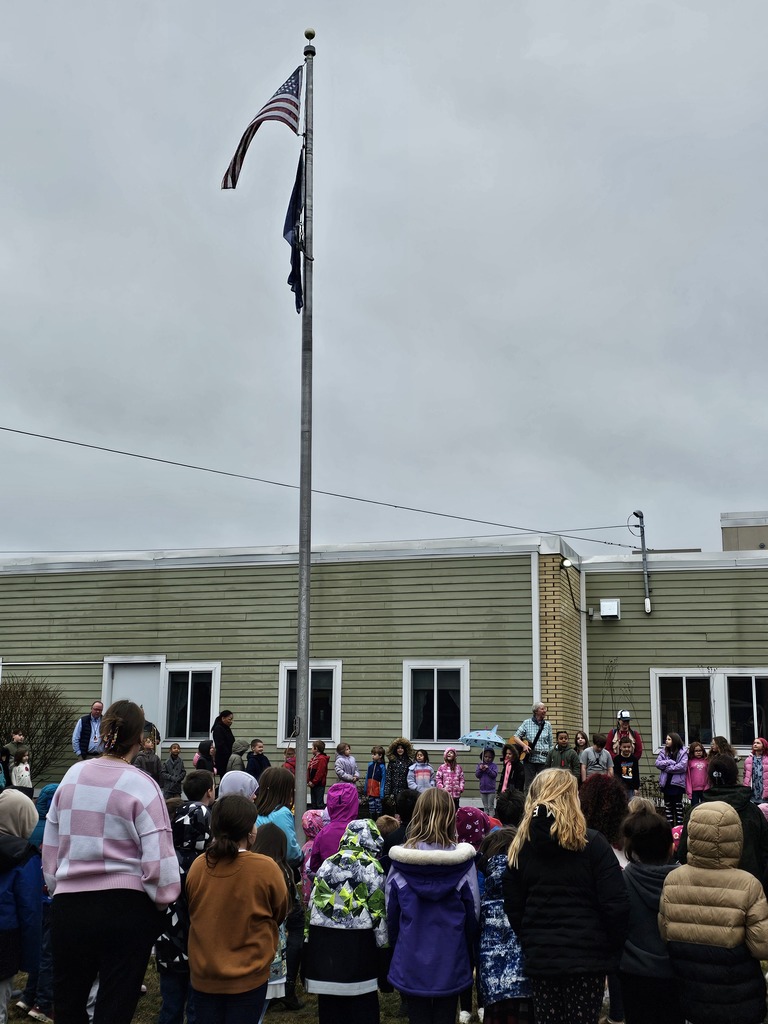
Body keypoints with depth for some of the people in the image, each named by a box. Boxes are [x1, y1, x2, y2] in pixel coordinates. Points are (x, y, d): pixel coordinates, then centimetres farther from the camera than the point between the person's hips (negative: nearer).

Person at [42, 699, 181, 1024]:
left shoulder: (73, 775, 2)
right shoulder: (141, 786, -11)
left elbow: (49, 847, 10)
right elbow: (158, 860, -14)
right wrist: (164, 900, 2)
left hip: (68, 905, 4)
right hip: (126, 908, -4)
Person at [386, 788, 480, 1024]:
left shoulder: (400, 861, -11)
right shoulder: (462, 861, -12)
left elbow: (390, 911, -1)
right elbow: (473, 910, -3)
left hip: (411, 959, 0)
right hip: (450, 959, 0)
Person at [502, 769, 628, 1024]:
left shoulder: (519, 847, 1)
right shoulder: (592, 843, -11)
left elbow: (513, 907, 5)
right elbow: (615, 905, -12)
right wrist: (617, 947, 2)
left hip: (539, 957, 3)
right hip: (587, 955, -3)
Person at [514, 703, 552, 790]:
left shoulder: (547, 725, 6)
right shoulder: (527, 723, 1)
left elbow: (550, 744, 9)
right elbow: (516, 736, 2)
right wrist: (524, 745, -14)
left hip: (543, 760, 1)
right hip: (529, 759, -1)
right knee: (529, 784, 4)